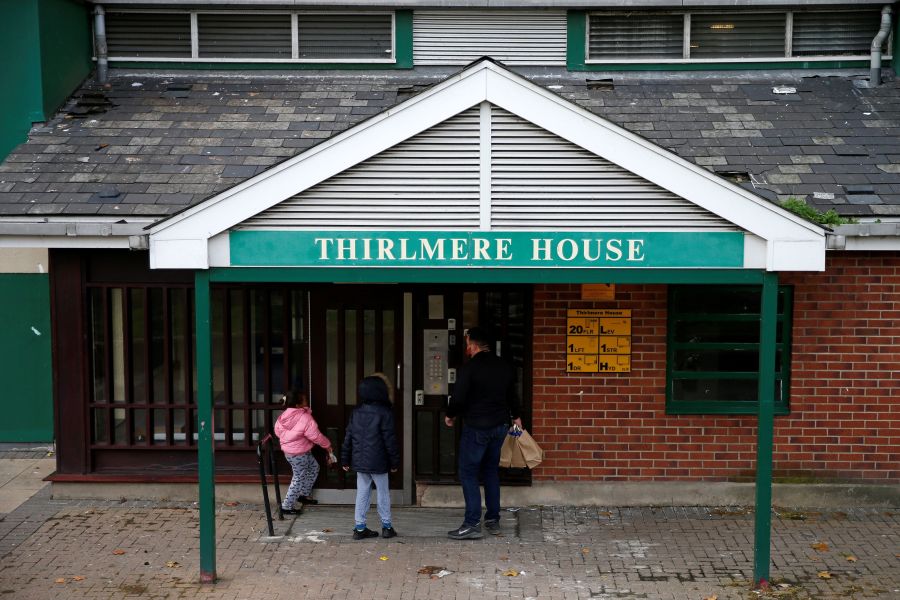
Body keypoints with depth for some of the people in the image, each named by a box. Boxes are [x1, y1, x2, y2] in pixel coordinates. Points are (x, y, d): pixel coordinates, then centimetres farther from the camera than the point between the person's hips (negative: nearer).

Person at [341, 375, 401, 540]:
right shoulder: (384, 413, -11)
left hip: (359, 461, 5)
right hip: (378, 462, -5)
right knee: (383, 492, 8)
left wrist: (345, 460, 15)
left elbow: (348, 437, 8)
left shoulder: (355, 412, 5)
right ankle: (386, 526, 13)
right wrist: (394, 462, -3)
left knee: (362, 493, 10)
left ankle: (360, 528, 10)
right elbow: (390, 439, -10)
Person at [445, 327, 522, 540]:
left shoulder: (469, 368, -15)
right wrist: (516, 416, 36)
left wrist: (450, 416, 4)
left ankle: (472, 524, -5)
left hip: (476, 427, -7)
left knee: (468, 473, 0)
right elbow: (512, 395, 19)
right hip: (500, 426, 7)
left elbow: (458, 398, -16)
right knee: (491, 471, 18)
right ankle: (493, 520, 20)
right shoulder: (505, 366, 7)